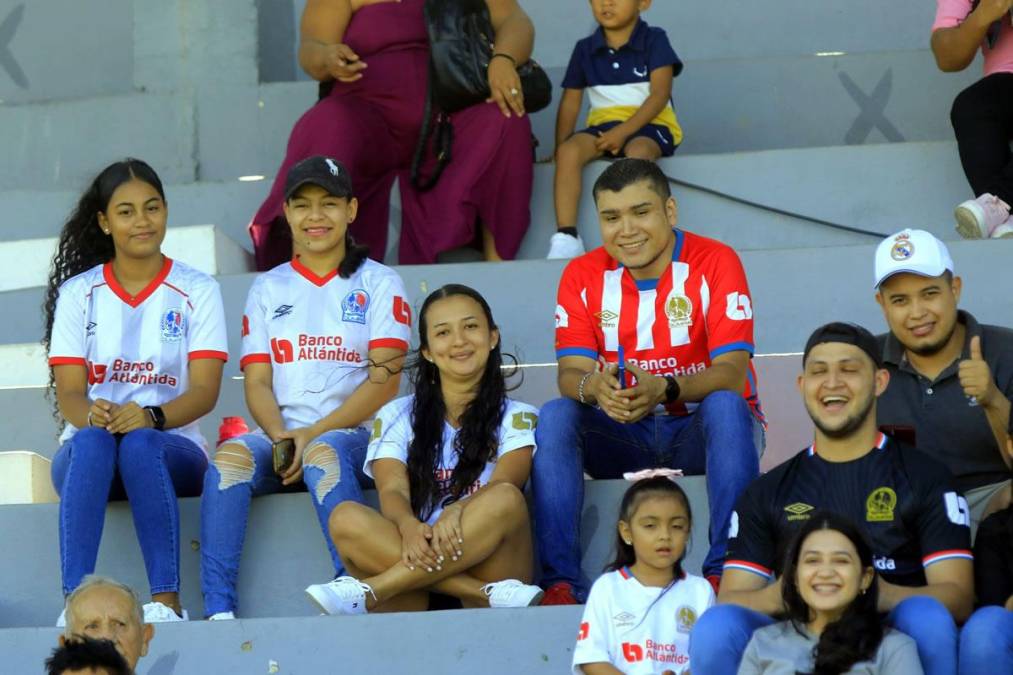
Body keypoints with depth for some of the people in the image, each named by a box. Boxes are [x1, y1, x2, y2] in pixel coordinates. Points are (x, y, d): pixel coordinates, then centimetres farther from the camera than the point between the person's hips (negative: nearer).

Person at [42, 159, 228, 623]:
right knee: (92, 441, -36)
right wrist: (92, 415, -27)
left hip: (171, 449, -1)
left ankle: (166, 602, -42)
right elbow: (68, 392, -1)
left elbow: (205, 390, -5)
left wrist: (150, 417, -26)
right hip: (86, 451, 1)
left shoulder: (196, 291, 6)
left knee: (140, 443, -36)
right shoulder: (78, 293, 9)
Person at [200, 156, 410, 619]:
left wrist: (314, 433, -14)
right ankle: (218, 609, -38)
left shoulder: (378, 283, 9)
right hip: (282, 437, 3)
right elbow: (257, 381, 10)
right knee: (230, 455, -30)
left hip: (355, 435, -3)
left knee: (324, 454, -37)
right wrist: (280, 435, -12)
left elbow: (385, 380, -2)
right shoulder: (268, 289, 20)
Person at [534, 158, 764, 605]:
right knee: (555, 416, -24)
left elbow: (731, 372, -20)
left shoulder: (714, 263, -11)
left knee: (727, 406, -34)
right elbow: (571, 372, -9)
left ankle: (725, 569, -38)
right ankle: (560, 580, -30)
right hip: (624, 437, 3)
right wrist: (594, 388, -36)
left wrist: (665, 389, -40)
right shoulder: (583, 275, -1)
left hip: (702, 433, -3)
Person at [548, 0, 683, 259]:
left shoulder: (654, 41, 0)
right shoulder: (585, 49, 10)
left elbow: (659, 95, -9)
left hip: (650, 125, -3)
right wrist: (559, 148, 0)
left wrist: (623, 132, -19)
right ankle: (566, 236, -35)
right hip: (603, 125, 3)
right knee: (570, 150, -28)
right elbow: (570, 102, 12)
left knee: (638, 151, -38)